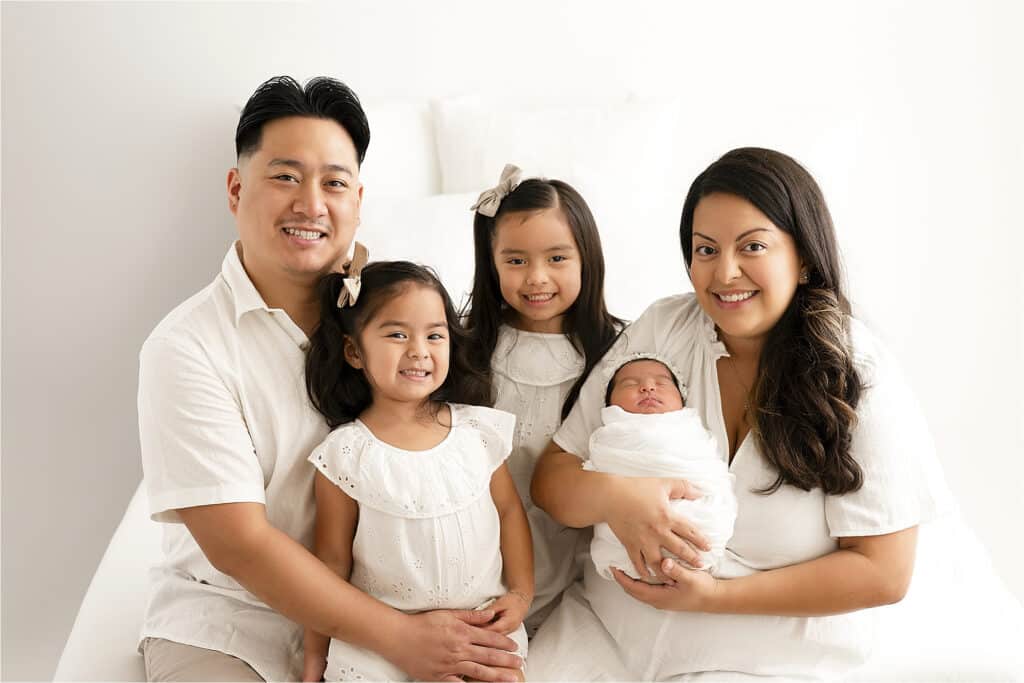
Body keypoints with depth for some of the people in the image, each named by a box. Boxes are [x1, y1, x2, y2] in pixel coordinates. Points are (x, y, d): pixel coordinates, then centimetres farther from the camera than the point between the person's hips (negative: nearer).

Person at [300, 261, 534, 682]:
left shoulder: (479, 429, -4)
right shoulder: (345, 455, -11)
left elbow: (509, 510, 9)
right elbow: (332, 562, -3)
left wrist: (521, 592, 2)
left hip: (483, 621, 3)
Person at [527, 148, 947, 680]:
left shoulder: (858, 379, -11)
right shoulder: (659, 329, -5)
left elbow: (882, 574, -10)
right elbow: (552, 478, -4)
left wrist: (717, 595, -18)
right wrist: (612, 496, -26)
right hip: (608, 626, 2)